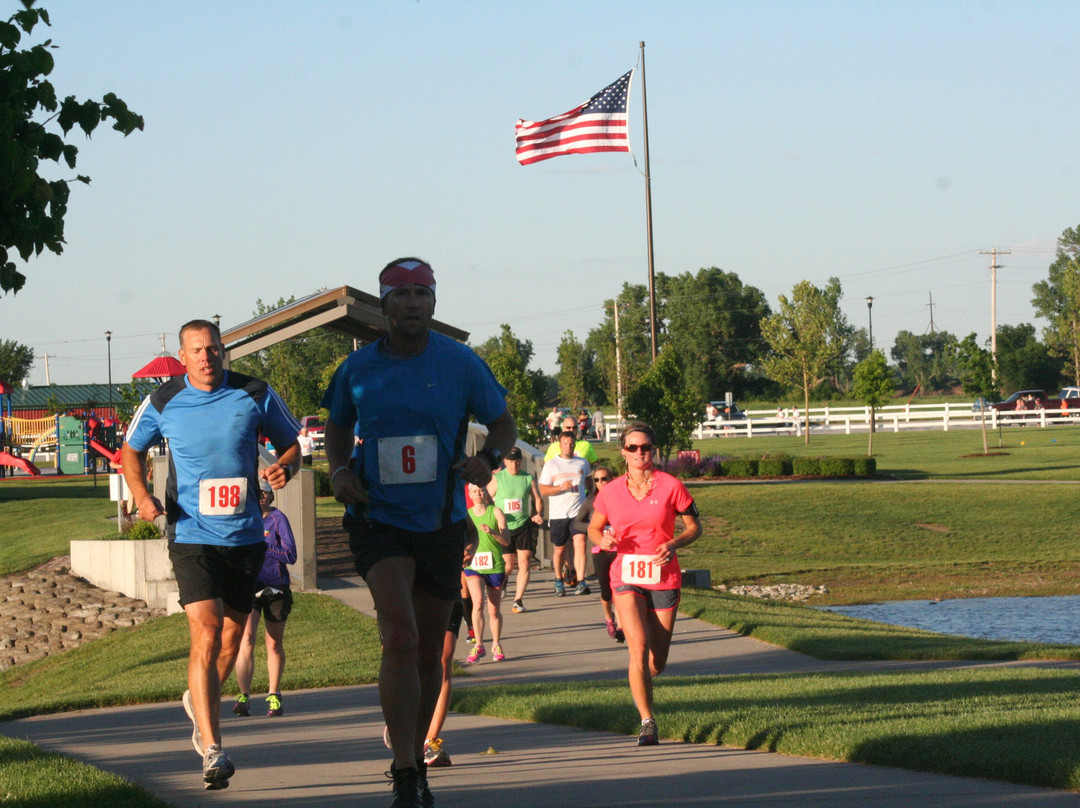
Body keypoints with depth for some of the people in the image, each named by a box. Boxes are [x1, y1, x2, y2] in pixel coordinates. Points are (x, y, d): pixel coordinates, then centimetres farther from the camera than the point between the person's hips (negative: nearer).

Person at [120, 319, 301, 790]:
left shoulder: (256, 396, -2)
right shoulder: (162, 404, -2)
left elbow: (291, 442, 11)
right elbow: (132, 450, 14)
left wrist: (283, 467, -12)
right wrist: (141, 495, -4)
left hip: (245, 535, 3)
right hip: (192, 535, -3)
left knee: (233, 633, 16)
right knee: (206, 633, -17)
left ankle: (200, 701, 46)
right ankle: (212, 750, -18)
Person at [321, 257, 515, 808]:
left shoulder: (460, 363, -3)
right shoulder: (358, 369, -2)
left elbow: (502, 422, 7)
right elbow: (338, 426, 17)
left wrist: (488, 458, -14)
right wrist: (339, 470, -3)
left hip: (442, 523, 2)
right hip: (378, 520, -2)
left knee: (428, 653, 12)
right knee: (400, 638, -21)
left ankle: (416, 759, 34)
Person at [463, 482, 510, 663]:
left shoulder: (495, 513, 1)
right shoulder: (466, 515, 7)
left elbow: (507, 541, -4)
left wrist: (492, 532, -20)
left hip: (495, 566, 0)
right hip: (473, 566, 0)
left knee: (494, 611, 8)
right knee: (478, 603, -21)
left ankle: (496, 646, 27)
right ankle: (479, 646, -18)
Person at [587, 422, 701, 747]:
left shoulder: (671, 486, -4)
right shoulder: (610, 492, 0)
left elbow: (694, 527, 4)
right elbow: (594, 527, 14)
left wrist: (674, 544, -16)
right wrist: (603, 540, -9)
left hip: (664, 579, 0)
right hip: (626, 579, 0)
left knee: (657, 664, 8)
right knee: (639, 648, -21)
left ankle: (639, 684, 45)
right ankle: (647, 723, -15)